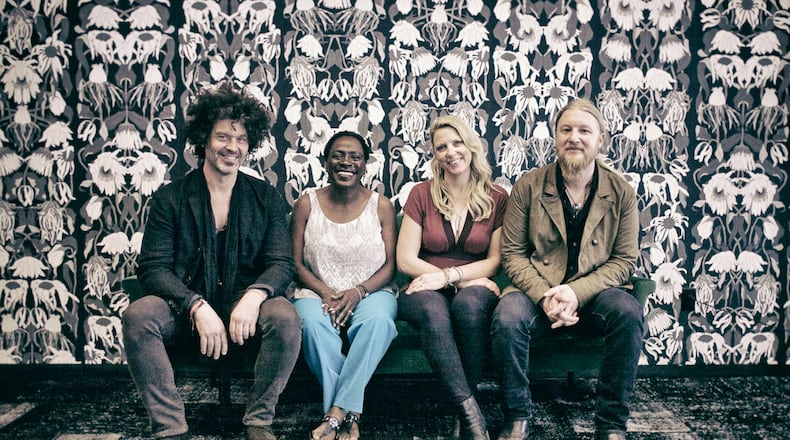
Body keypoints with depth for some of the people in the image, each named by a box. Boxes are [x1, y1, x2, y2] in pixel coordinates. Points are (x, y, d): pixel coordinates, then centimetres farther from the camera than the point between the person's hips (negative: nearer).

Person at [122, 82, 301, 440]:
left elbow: (282, 263, 0)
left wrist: (254, 296, -24)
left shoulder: (266, 198, 7)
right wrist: (197, 306, -22)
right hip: (186, 307, 0)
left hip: (245, 306, 0)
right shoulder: (170, 197, 3)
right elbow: (152, 267, -5)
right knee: (138, 316, -29)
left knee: (286, 318, -31)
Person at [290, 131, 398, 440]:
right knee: (312, 322, -35)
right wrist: (326, 292, -15)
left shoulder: (381, 206, 5)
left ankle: (336, 411, -29)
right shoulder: (307, 204, 5)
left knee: (378, 320, -35)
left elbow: (390, 265, 1)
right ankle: (349, 415, -26)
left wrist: (358, 291, -17)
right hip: (318, 292, 0)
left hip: (369, 293, 0)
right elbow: (296, 263, 2)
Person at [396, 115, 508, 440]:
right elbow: (405, 260, 0)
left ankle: (465, 413, -25)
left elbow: (496, 261, 3)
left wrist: (449, 275, -13)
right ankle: (472, 414, -36)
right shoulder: (422, 194, 6)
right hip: (426, 288, 0)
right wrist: (467, 278, -8)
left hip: (473, 288, 0)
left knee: (468, 304, -36)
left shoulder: (496, 199, 7)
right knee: (433, 311, -36)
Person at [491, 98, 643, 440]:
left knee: (628, 312, -31)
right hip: (537, 290, -1)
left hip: (593, 292, 1)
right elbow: (512, 253, -1)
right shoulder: (528, 186, 0)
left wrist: (577, 292, -17)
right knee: (507, 315, -32)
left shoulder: (621, 192, 2)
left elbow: (624, 259, 0)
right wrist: (543, 296, -18)